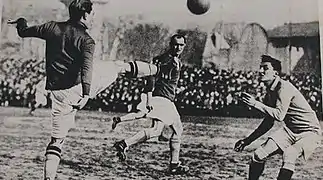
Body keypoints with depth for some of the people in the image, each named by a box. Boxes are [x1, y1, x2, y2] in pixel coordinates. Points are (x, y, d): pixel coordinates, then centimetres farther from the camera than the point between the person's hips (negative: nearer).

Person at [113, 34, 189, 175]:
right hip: (159, 98, -10)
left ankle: (174, 164, 20)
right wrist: (149, 98, -25)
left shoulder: (178, 62, 19)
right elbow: (151, 78, -17)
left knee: (178, 130, 14)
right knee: (156, 129, -23)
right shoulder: (162, 60, -10)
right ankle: (124, 144, -24)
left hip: (169, 102, 10)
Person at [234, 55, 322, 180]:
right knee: (259, 154, -5)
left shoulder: (284, 87, -20)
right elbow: (268, 123, 15)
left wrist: (255, 104, -29)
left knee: (289, 155, -35)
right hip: (289, 131, 8)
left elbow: (279, 115, -34)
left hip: (309, 132, -8)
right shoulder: (270, 93, 6)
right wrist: (247, 141, 12)